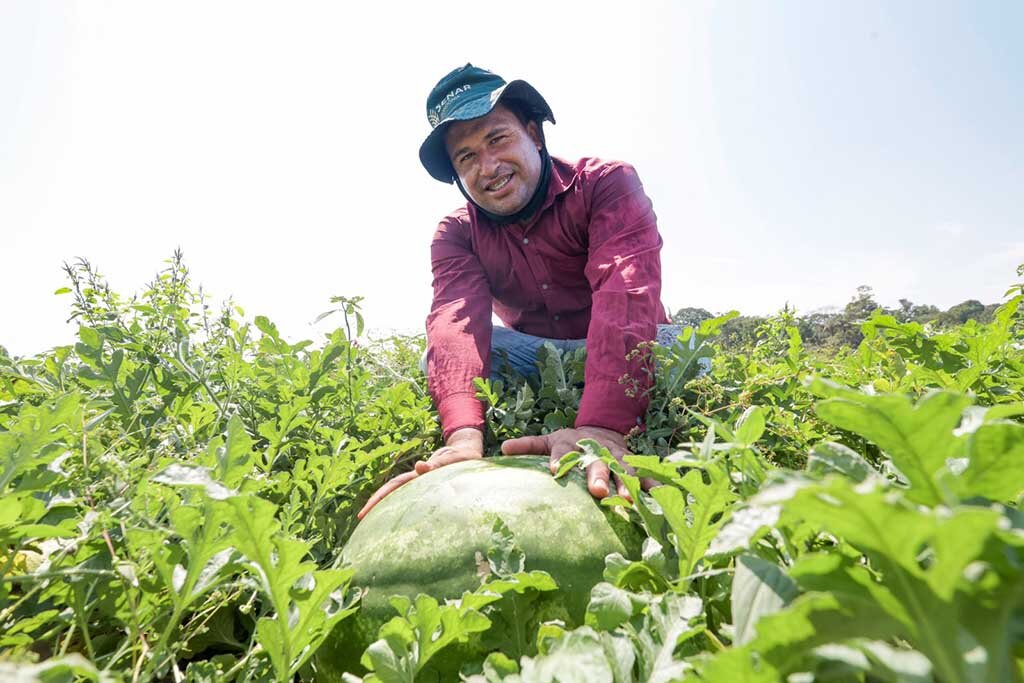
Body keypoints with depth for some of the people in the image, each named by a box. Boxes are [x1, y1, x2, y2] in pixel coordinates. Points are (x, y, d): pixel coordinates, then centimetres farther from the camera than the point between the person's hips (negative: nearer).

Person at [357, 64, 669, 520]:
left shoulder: (607, 184, -16)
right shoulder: (455, 233, -7)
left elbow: (626, 291, -35)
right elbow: (457, 320, -28)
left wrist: (600, 426, -51)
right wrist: (464, 436, -48)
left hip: (620, 355, -1)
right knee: (444, 349, -24)